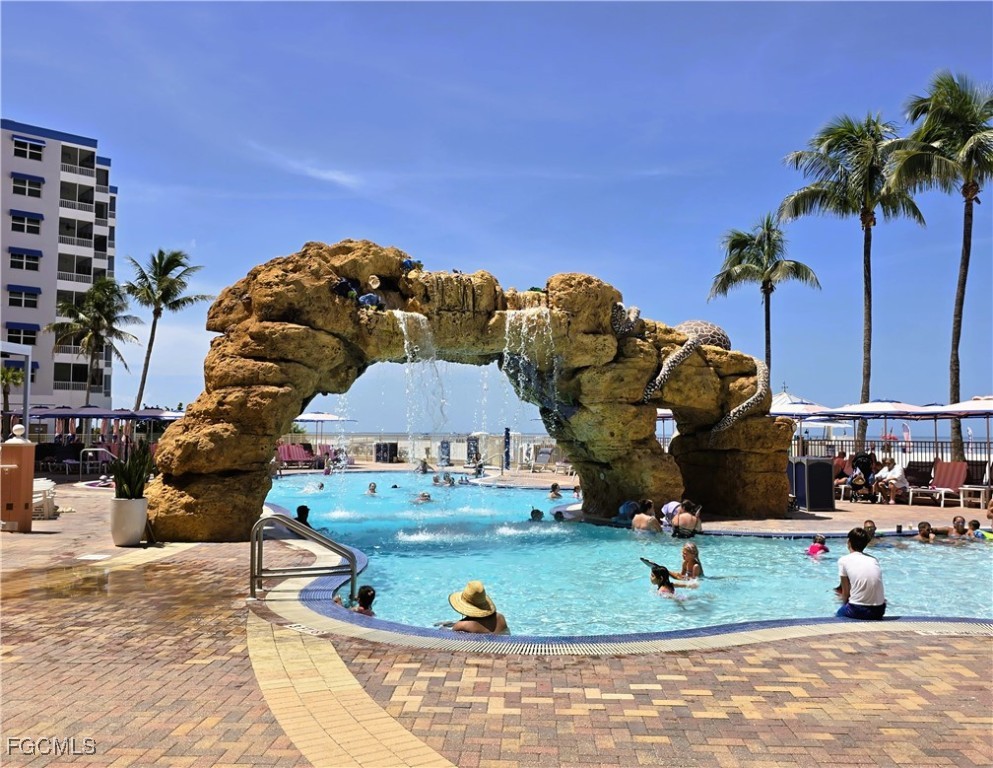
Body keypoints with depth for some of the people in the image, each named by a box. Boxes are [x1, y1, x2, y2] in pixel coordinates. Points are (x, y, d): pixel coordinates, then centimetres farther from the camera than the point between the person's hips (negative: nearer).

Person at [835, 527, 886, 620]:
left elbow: (846, 592, 2)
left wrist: (844, 605, 20)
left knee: (839, 613, 29)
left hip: (858, 611, -3)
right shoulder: (874, 559, 12)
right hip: (879, 610, 3)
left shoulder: (843, 560, -1)